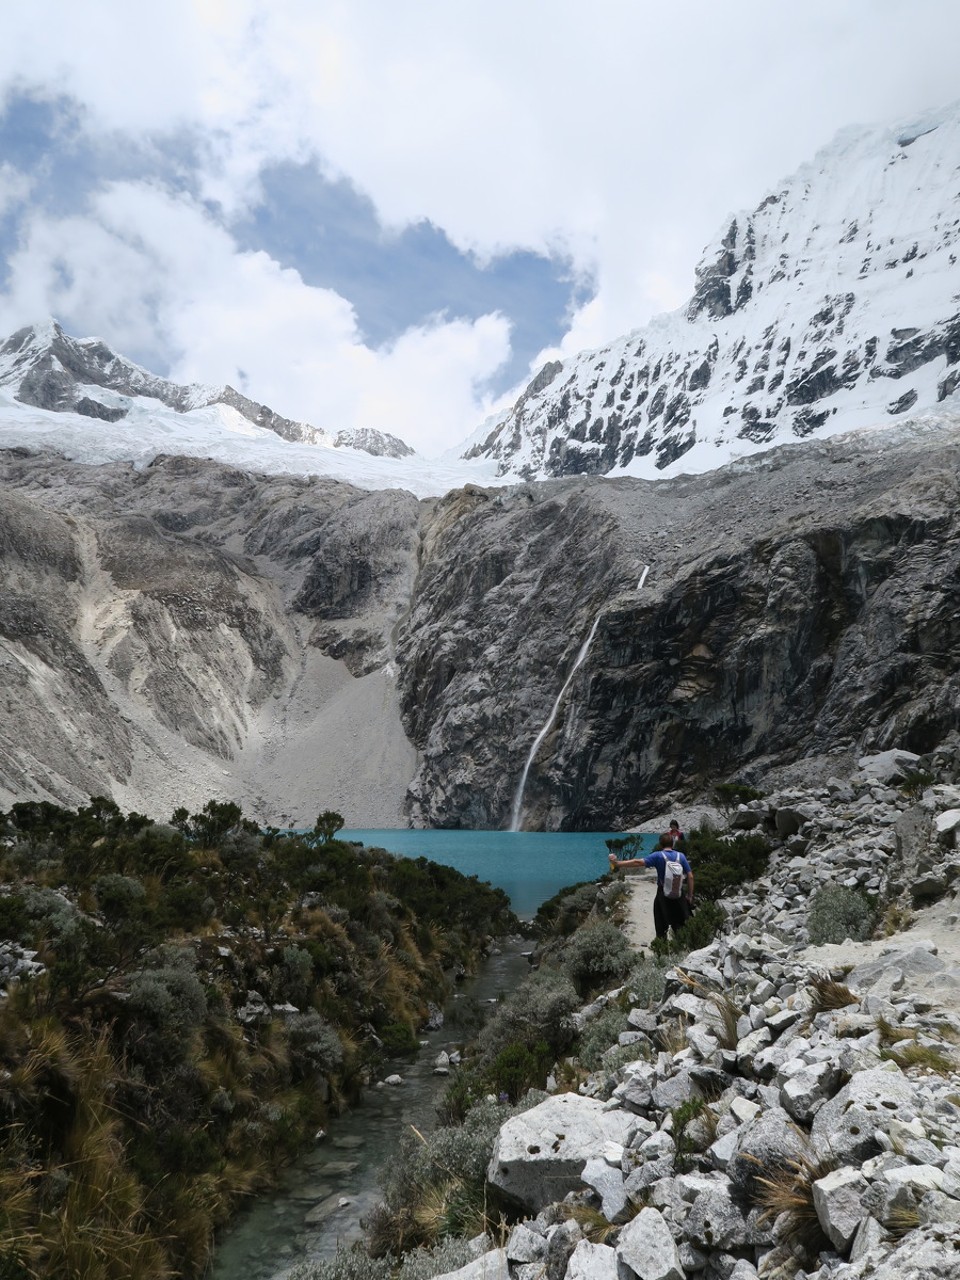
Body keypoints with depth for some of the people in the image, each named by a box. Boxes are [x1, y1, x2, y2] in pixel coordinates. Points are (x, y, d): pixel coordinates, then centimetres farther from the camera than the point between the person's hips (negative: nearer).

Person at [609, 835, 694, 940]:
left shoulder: (658, 856, -9)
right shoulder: (681, 856, -1)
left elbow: (638, 862, -19)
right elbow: (690, 877, -2)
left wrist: (617, 863, -20)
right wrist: (690, 896, 6)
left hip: (663, 896, -2)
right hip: (679, 896, 2)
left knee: (662, 929, 10)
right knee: (681, 928, 14)